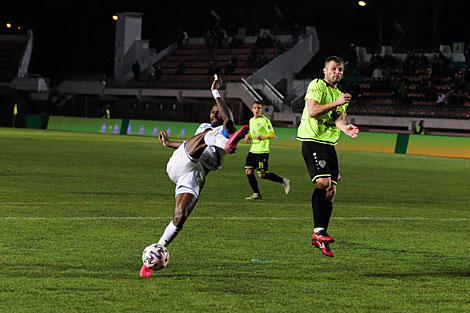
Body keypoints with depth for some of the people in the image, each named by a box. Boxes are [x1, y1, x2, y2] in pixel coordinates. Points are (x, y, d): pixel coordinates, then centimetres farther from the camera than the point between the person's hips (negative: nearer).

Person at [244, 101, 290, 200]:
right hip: (253, 150, 8)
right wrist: (248, 136, 10)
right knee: (248, 171, -1)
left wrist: (264, 137, -33)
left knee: (262, 175, -10)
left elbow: (272, 134, -14)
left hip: (262, 151, -8)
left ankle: (283, 181, 6)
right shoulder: (251, 120, 15)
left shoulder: (265, 120, -9)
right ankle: (256, 194, 8)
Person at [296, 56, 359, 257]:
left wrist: (345, 128, -15)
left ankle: (320, 236, 8)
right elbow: (312, 111, -15)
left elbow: (338, 118, 8)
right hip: (312, 140, -8)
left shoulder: (339, 94, 22)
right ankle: (318, 231, -22)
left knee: (331, 190, 3)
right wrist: (336, 103, -17)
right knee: (323, 182, -23)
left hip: (329, 144, 8)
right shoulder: (317, 85, -2)